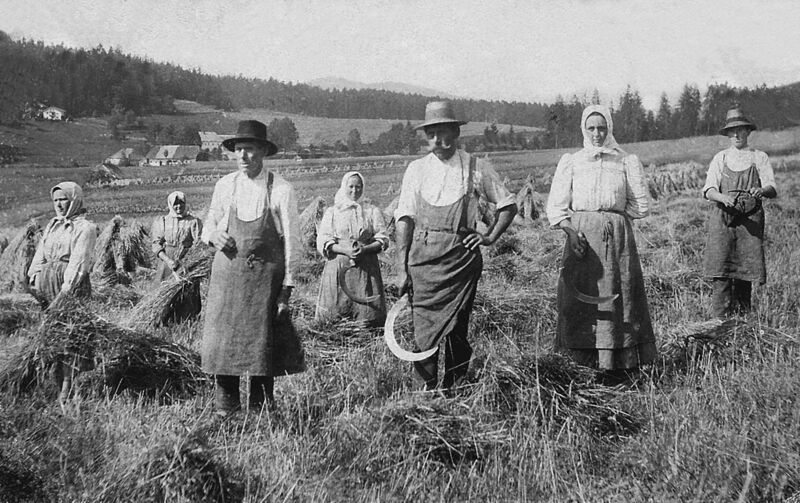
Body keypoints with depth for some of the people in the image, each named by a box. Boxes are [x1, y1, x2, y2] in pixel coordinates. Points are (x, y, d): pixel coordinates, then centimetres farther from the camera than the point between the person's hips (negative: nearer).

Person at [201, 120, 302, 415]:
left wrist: (287, 287, -6)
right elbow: (209, 225, 20)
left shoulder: (281, 190, -3)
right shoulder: (225, 186, 7)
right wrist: (214, 236, -6)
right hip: (227, 269, 3)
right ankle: (225, 407, 11)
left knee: (262, 343, 1)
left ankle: (261, 407, 13)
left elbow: (291, 240, -2)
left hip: (265, 275, -3)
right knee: (222, 339, 0)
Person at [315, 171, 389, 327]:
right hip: (338, 266, 0)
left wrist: (364, 249, -13)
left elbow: (383, 240, 6)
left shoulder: (372, 211, 12)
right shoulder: (332, 212, 10)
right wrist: (345, 250, -14)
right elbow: (323, 242, 1)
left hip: (366, 267, 0)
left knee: (368, 320, -5)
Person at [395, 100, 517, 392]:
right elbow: (405, 218, 6)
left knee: (456, 327, 2)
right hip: (422, 255, 1)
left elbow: (508, 206, 14)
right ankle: (428, 389, 7)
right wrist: (402, 267, -1)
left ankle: (453, 389, 13)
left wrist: (490, 237, 0)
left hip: (461, 256, -1)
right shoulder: (416, 170, 8)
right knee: (423, 327, -2)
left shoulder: (477, 169, 4)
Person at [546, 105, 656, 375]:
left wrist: (611, 217, 5)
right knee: (580, 298, -5)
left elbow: (640, 206, 10)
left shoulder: (626, 162, 11)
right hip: (581, 235, 0)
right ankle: (584, 361, -1)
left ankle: (617, 365, 2)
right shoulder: (570, 161, 11)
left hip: (617, 236, 0)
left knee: (616, 297, -2)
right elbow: (556, 206, 4)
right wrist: (570, 230, -11)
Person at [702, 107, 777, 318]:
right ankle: (721, 321, -8)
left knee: (746, 270, -2)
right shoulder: (720, 158, 13)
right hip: (722, 218, 0)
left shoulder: (759, 158, 13)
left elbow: (772, 188, 4)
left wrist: (762, 190, -21)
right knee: (720, 272, -10)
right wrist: (723, 197, -19)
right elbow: (708, 190, 3)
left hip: (751, 220, 0)